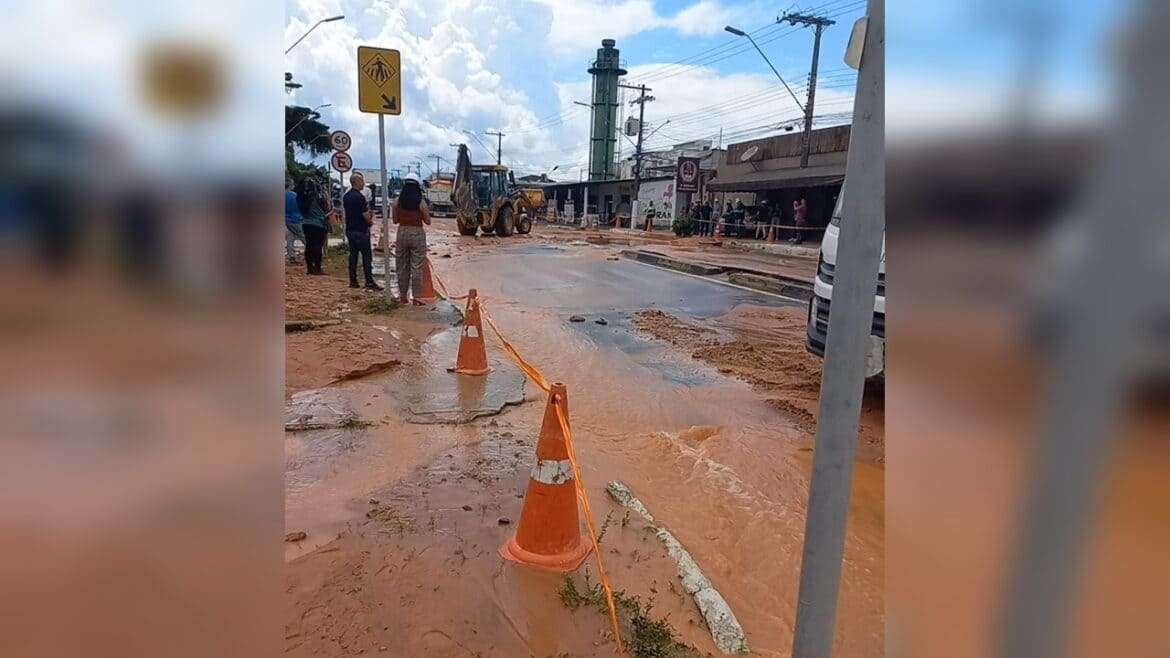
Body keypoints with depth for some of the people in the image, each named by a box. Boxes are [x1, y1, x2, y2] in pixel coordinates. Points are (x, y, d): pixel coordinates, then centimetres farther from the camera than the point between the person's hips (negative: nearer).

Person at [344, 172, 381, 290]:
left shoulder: (346, 196, 11)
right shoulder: (360, 197, -16)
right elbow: (365, 215, -17)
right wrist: (370, 221, 3)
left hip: (350, 229, 8)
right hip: (361, 230, -8)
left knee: (353, 254, 11)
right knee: (367, 256, -4)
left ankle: (353, 281, 12)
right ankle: (369, 281, -5)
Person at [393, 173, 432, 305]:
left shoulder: (397, 202, -2)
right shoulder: (421, 203, -9)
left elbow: (395, 220, 5)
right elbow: (428, 221, -3)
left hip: (402, 232, 3)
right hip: (417, 233, -3)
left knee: (402, 266, 14)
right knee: (417, 267, 2)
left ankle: (402, 296, 20)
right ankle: (416, 297, 2)